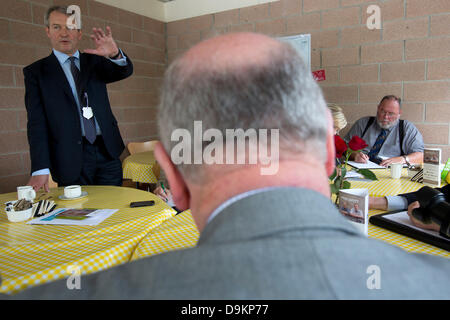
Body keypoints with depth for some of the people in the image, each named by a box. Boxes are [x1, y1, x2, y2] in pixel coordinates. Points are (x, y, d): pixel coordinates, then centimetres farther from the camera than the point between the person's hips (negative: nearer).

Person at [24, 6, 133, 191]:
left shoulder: (94, 61, 13)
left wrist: (114, 54, -28)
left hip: (107, 152, 3)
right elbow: (37, 124, -4)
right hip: (71, 159, -2)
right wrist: (40, 169, -14)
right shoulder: (36, 72, 4)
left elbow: (125, 71, -4)